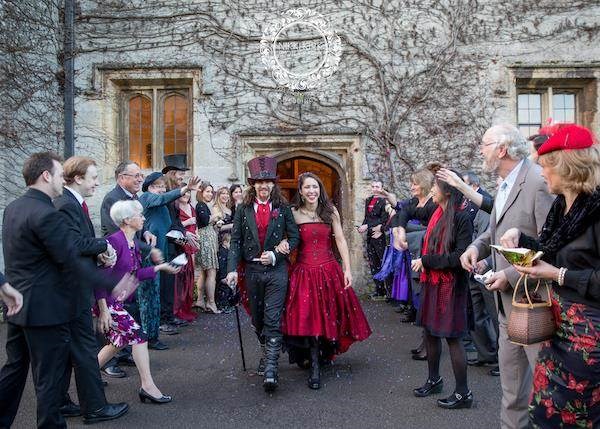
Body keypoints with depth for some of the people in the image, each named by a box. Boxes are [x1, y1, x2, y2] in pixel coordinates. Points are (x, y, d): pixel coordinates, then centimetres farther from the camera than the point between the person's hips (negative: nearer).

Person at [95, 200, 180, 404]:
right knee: (137, 335, -9)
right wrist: (103, 309, -22)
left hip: (116, 301, 10)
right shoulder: (115, 240, -20)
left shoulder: (133, 244, 9)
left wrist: (160, 267, 10)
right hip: (106, 300, -10)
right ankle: (148, 386, -3)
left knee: (119, 341, 15)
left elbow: (135, 275, 11)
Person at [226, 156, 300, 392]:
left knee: (273, 319, -8)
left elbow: (294, 237, 2)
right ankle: (268, 351, 36)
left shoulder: (283, 208, 2)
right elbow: (235, 241, 2)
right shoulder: (243, 209, 4)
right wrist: (232, 269, -8)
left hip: (277, 269, -2)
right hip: (252, 270, 3)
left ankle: (270, 368, -7)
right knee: (257, 318, 13)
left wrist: (275, 254, -12)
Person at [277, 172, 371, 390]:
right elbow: (287, 238, 8)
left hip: (329, 270, 1)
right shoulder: (293, 213, -1)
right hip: (304, 271, -1)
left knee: (329, 315, 9)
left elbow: (340, 241, 2)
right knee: (307, 317, -2)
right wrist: (282, 244, -16)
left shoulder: (330, 211, 2)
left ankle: (325, 353, 33)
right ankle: (314, 367, 8)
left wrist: (347, 269, -3)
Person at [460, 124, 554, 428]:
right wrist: (477, 246, 1)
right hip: (508, 302, 9)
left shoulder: (539, 182, -18)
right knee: (511, 390, 20)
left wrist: (511, 276, -19)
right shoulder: (504, 184, 10)